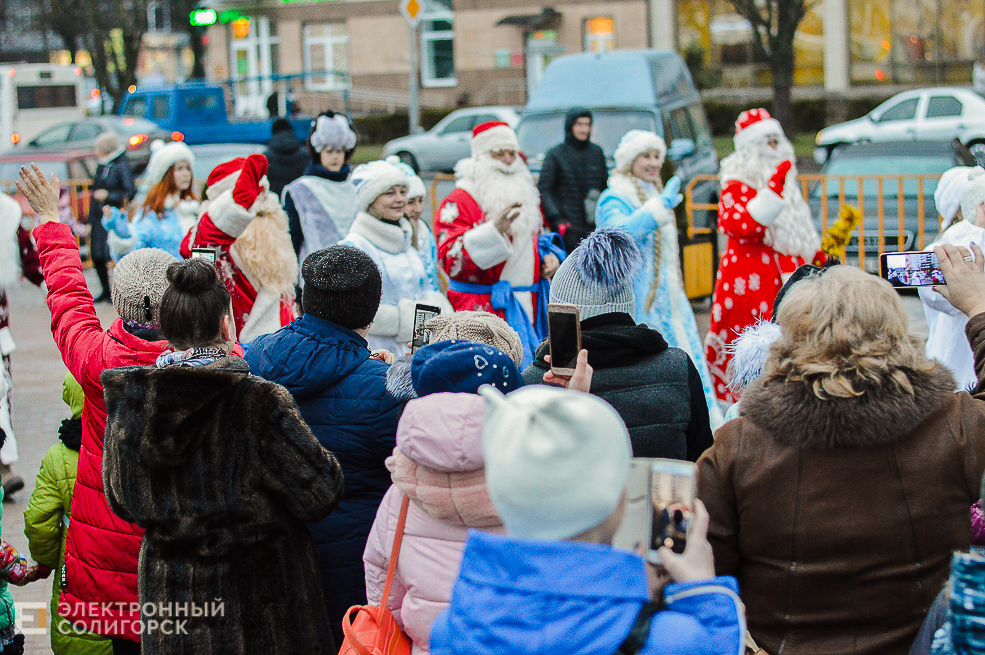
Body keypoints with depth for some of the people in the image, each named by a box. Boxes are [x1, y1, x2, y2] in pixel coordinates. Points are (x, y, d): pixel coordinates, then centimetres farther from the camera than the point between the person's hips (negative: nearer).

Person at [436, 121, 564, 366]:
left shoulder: (527, 197, 19)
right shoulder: (459, 202, -5)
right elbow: (450, 260, -17)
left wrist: (551, 258, 11)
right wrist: (494, 230, -27)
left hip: (529, 309, 6)